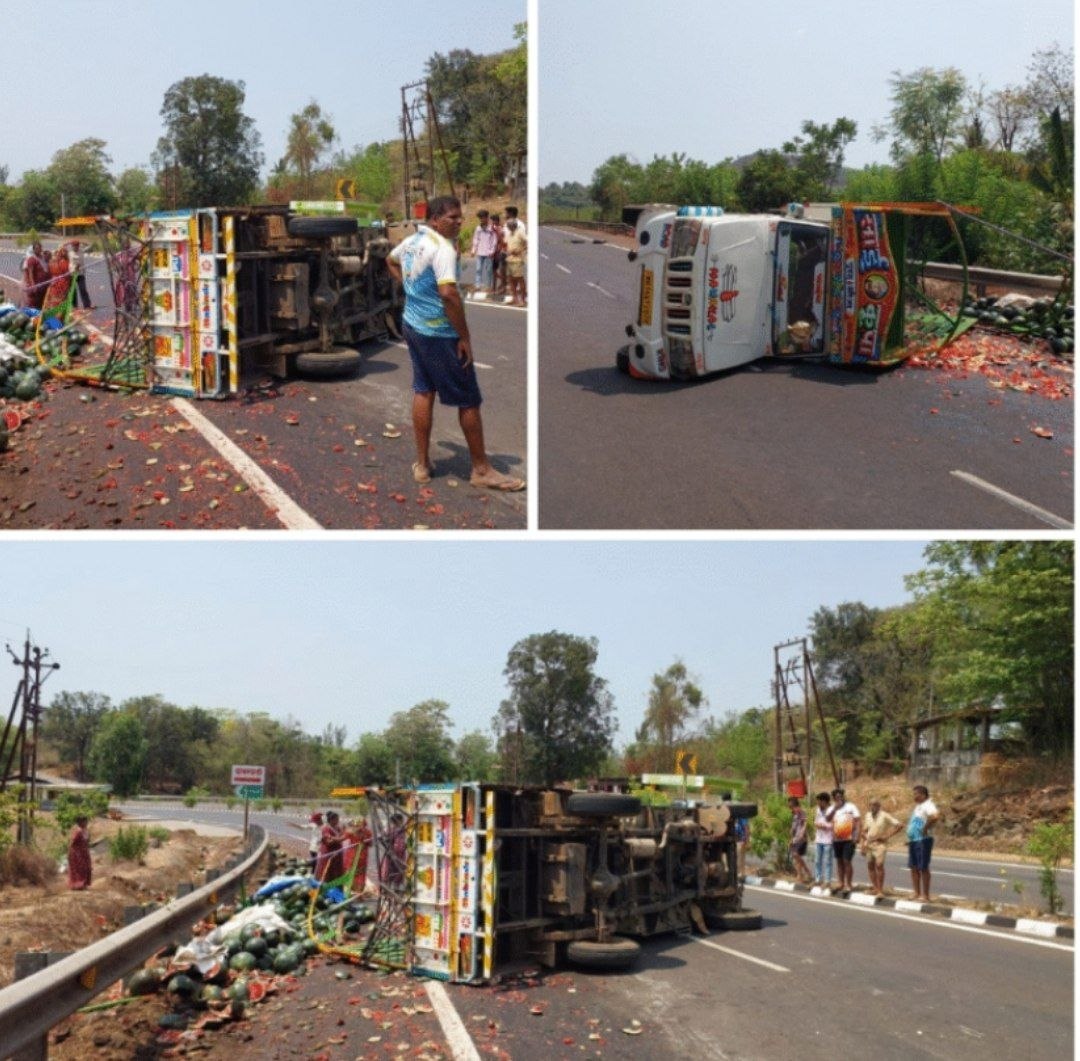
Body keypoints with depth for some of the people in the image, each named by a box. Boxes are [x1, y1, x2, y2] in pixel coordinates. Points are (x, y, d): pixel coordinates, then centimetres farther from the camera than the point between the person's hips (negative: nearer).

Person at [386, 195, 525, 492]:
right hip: (439, 333, -9)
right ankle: (482, 470, 8)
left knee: (423, 391, 16)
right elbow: (449, 294, -29)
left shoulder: (411, 241, 8)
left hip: (413, 324, 9)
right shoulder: (443, 247, -20)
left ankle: (422, 463, 22)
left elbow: (391, 260, 30)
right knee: (468, 400, 1)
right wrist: (465, 337, -23)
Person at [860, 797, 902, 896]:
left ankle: (880, 889, -11)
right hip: (869, 843, 6)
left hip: (880, 843, -6)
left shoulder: (885, 816, -7)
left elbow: (899, 826, -11)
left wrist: (887, 836, -10)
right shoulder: (868, 815, 11)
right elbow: (865, 830, 19)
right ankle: (875, 887, 15)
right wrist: (863, 844, 10)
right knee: (870, 865, 5)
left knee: (879, 865, -15)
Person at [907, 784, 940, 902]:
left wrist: (926, 828, -25)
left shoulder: (928, 805, -14)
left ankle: (926, 895, 0)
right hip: (913, 839, 10)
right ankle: (917, 893, 17)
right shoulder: (917, 806, 16)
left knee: (923, 868, -5)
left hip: (923, 840, -10)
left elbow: (935, 816, -34)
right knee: (913, 867, 11)